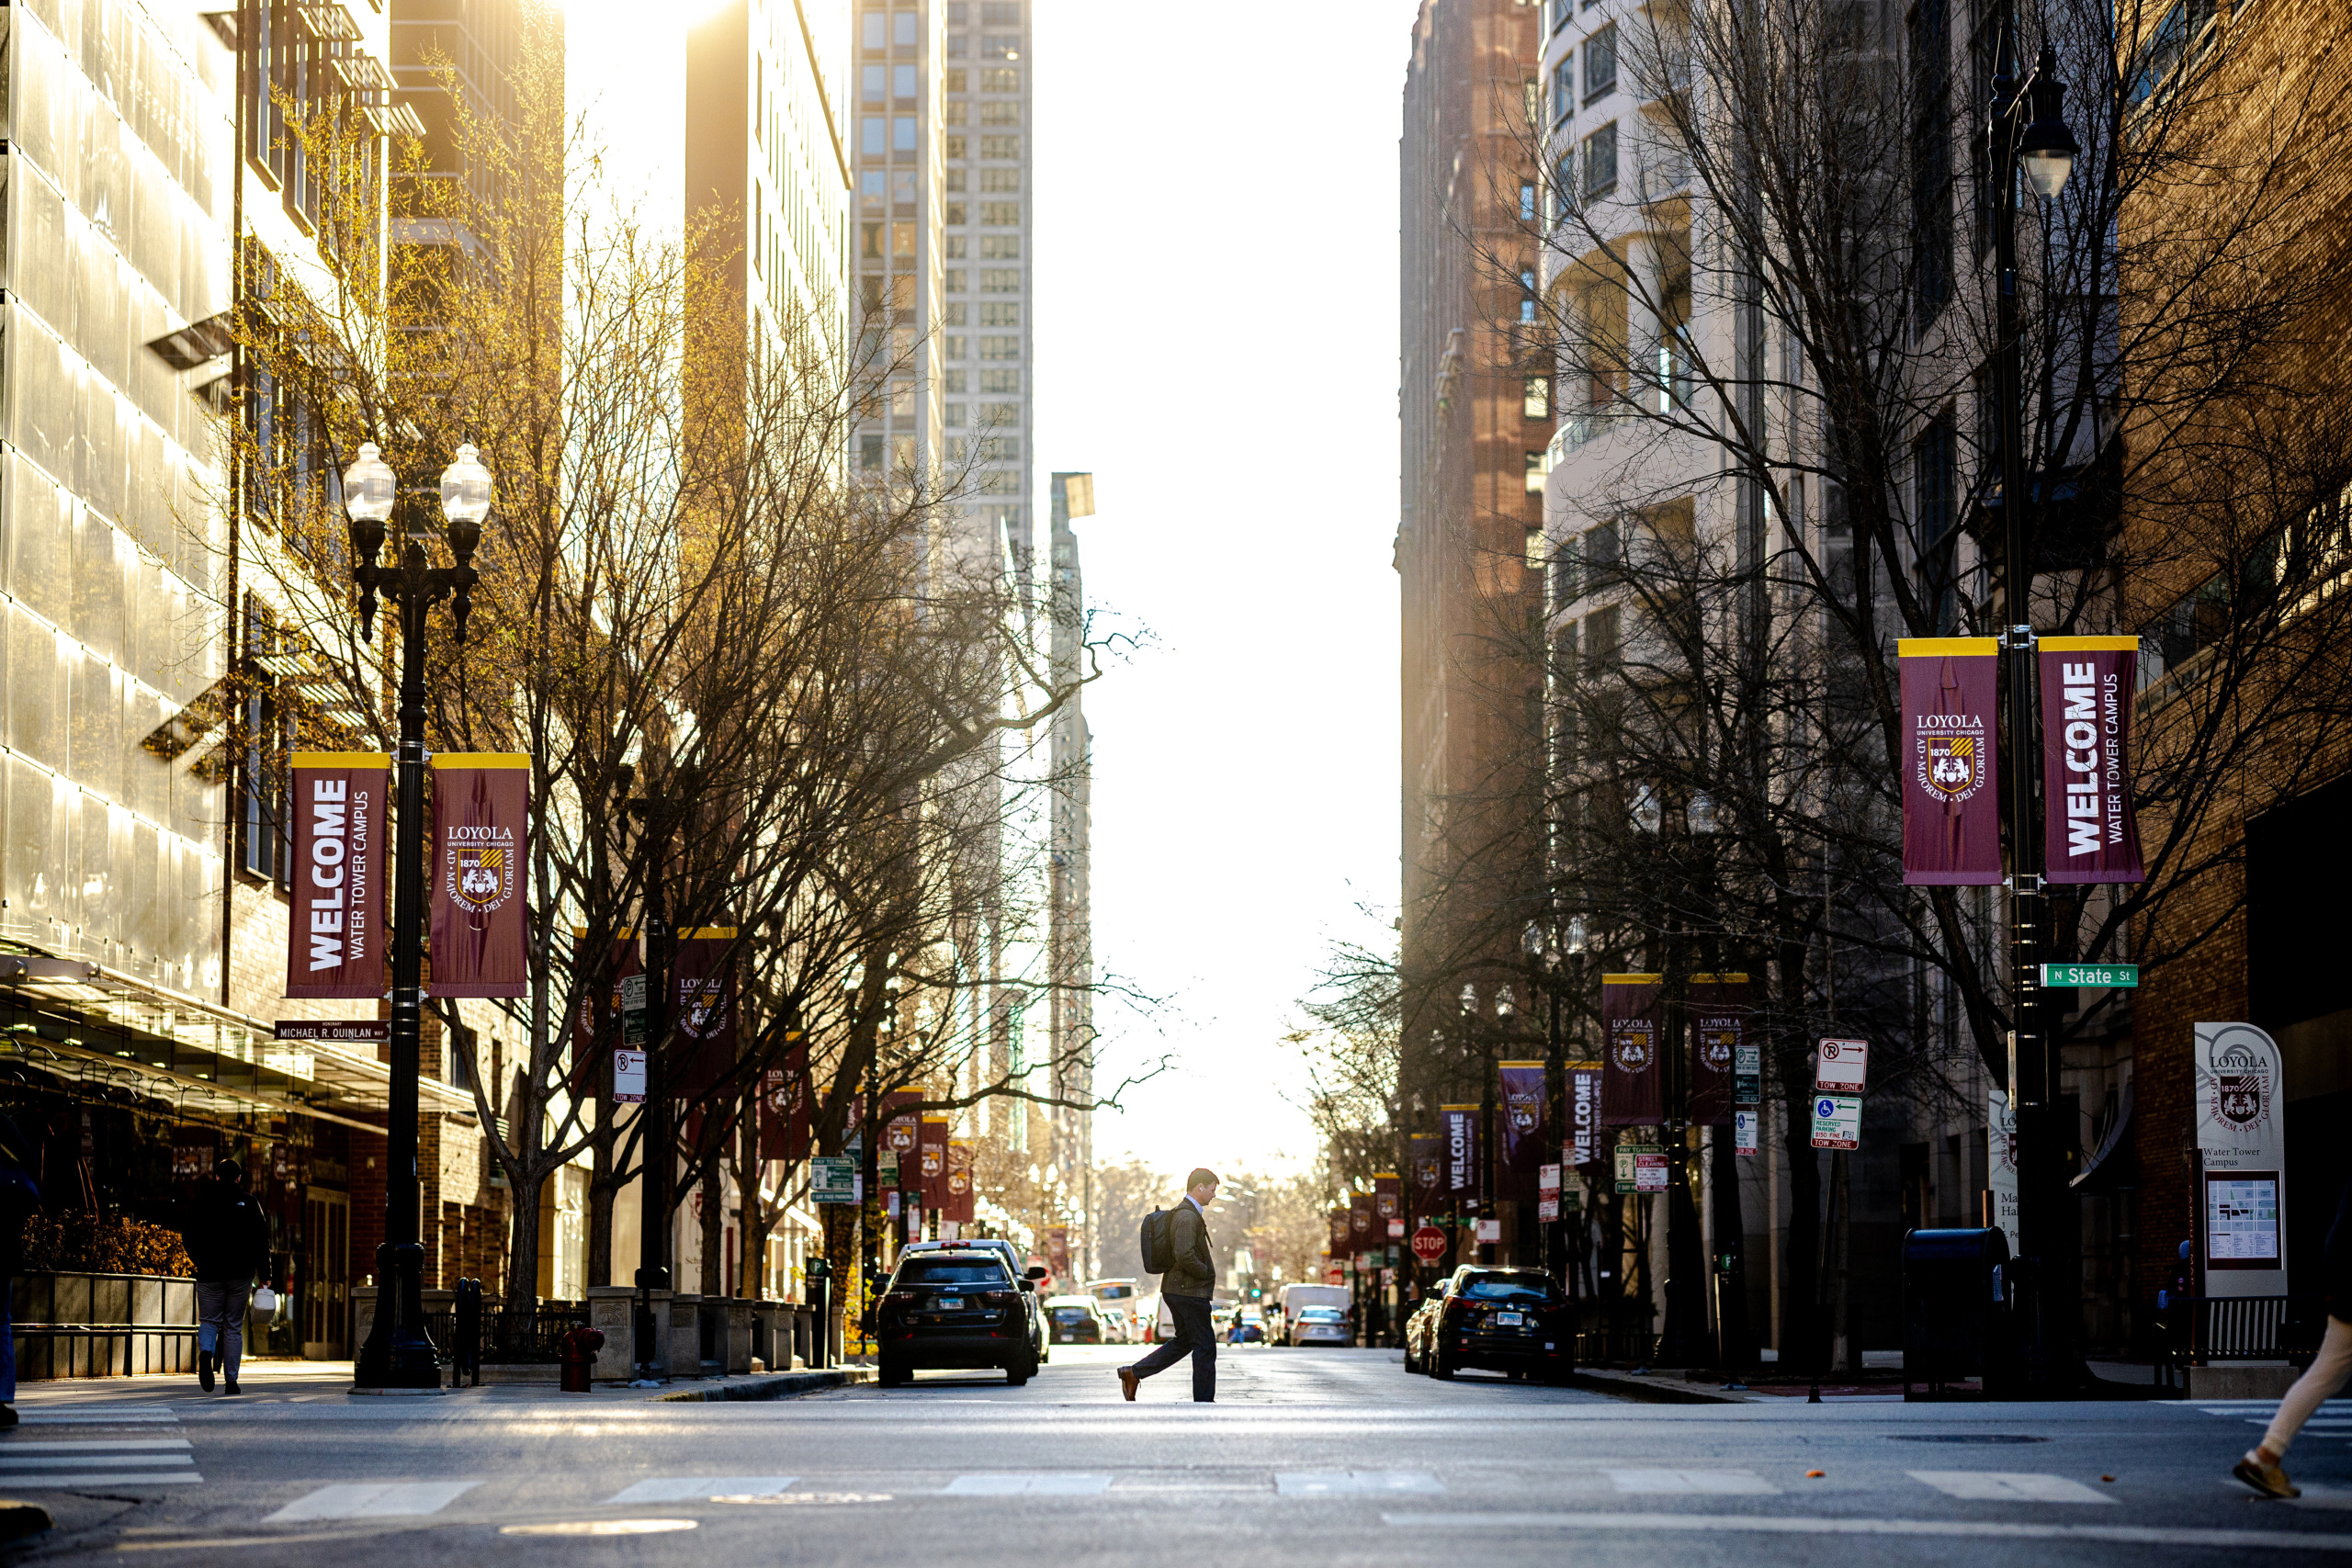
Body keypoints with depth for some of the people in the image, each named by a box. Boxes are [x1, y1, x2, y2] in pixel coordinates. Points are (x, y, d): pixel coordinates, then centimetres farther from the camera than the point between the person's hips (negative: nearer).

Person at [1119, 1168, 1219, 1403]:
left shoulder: (1183, 1214, 15)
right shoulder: (1188, 1217, -19)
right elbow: (1184, 1255, -30)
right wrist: (1206, 1272, -15)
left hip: (1175, 1289, 10)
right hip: (1189, 1291, -10)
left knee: (1183, 1342, 18)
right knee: (1204, 1346, -1)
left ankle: (1133, 1373, 14)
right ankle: (1204, 1400, 4)